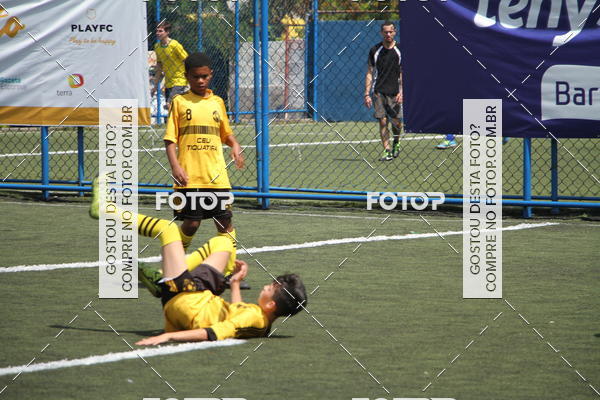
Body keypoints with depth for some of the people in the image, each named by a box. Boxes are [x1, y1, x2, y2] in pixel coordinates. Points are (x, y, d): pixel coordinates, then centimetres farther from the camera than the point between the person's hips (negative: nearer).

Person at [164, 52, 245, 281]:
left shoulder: (217, 102, 12)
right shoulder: (179, 102, 2)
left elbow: (226, 133, 23)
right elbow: (170, 138, 0)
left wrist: (235, 146, 2)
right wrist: (175, 166, -12)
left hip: (216, 176, 3)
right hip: (189, 176, -3)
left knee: (225, 221, 1)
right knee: (192, 223, -3)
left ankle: (230, 270, 8)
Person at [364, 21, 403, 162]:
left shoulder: (400, 50, 3)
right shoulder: (375, 50, 5)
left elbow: (403, 73, 2)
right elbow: (370, 73, 7)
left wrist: (401, 92, -9)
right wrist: (367, 94, 0)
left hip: (395, 93, -1)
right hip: (379, 92, 1)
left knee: (396, 122, -1)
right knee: (382, 121, -6)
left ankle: (396, 143, 28)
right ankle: (387, 151, -2)